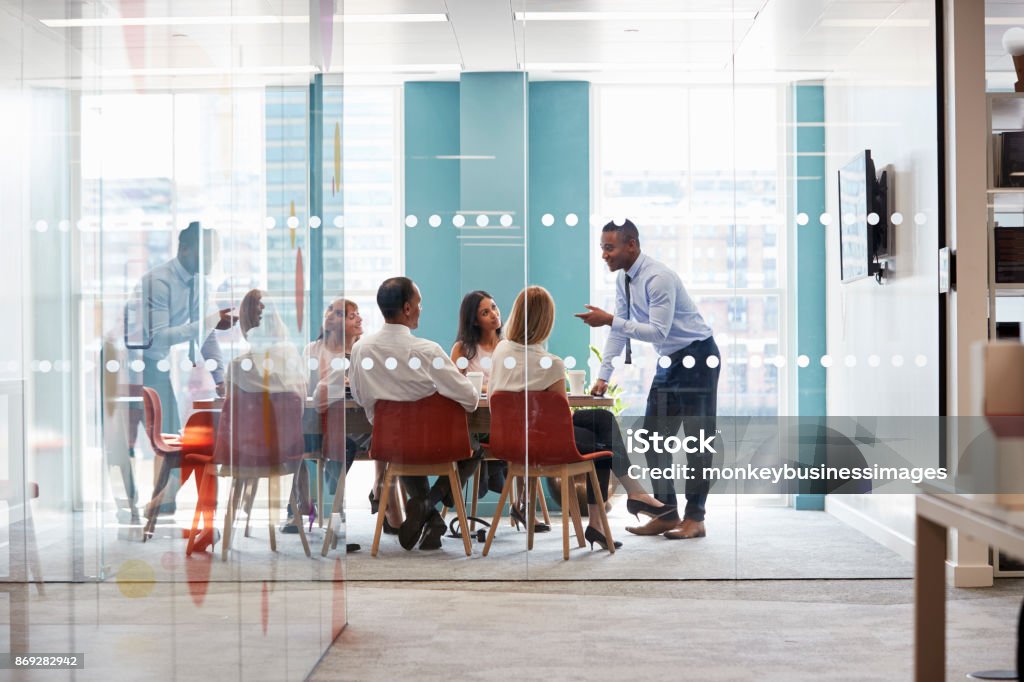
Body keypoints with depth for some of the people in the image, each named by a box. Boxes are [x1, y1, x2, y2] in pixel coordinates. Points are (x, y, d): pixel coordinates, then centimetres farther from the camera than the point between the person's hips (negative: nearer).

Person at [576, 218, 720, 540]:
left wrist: (609, 319, -32)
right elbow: (619, 331, 6)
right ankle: (665, 513, 13)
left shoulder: (658, 278, -23)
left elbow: (658, 332, -29)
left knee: (696, 438, -4)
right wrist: (603, 376, 1)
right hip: (670, 360, 9)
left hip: (698, 357, -9)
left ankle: (695, 518, 1)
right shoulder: (623, 279, 3)